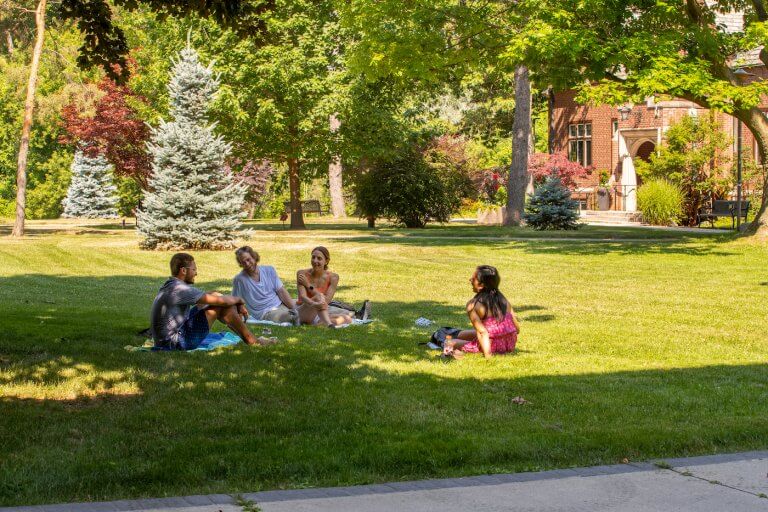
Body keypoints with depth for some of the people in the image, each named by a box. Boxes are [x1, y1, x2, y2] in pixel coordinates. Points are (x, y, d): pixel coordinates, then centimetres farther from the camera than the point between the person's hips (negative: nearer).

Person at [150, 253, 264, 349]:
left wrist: (238, 304, 10)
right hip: (174, 343, -10)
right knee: (222, 306, -12)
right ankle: (253, 343, 0)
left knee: (214, 295, 13)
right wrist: (238, 300, 3)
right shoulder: (180, 289, -21)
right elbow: (221, 301, -18)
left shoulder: (170, 285, 11)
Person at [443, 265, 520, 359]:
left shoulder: (473, 305, -11)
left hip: (493, 346, -7)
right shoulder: (503, 299, 5)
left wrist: (487, 354, -24)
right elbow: (517, 328, 3)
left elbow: (482, 332, -20)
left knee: (449, 343, 7)